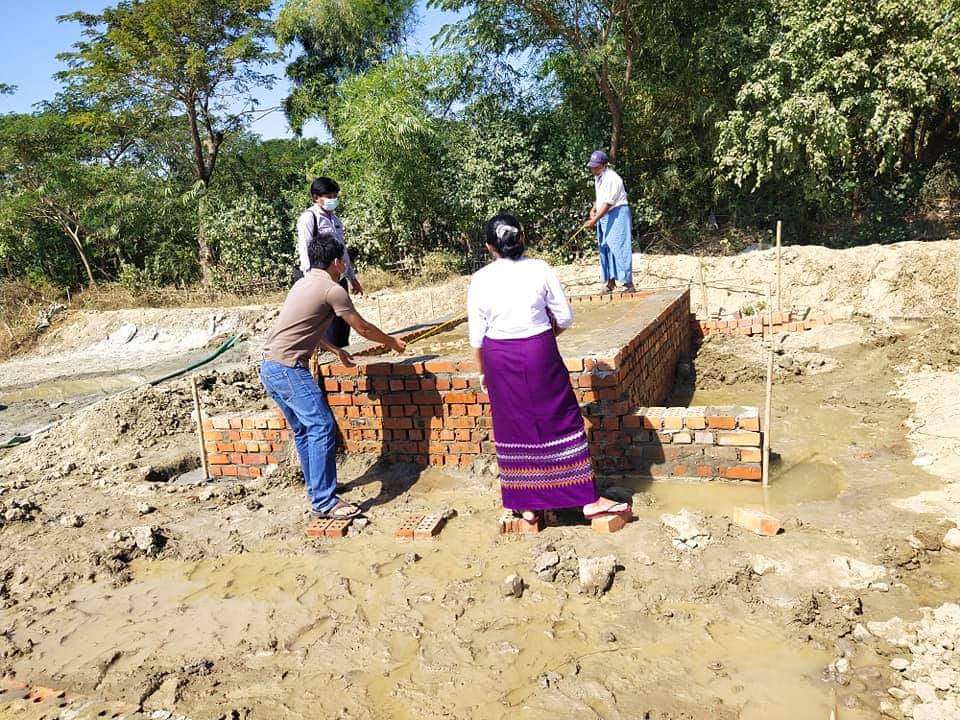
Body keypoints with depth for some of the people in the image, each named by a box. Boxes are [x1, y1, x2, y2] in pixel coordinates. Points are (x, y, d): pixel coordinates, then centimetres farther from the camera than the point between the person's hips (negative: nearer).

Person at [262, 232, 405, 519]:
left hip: (270, 367, 10)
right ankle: (324, 502, -7)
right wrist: (392, 342, 17)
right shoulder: (332, 289, -8)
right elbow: (362, 328, 1)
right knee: (322, 428, -9)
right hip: (289, 368, -10)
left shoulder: (303, 283, 19)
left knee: (304, 430, 18)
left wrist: (337, 351, 39)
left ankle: (317, 488, 29)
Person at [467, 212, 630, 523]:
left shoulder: (479, 280, -4)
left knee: (515, 430, 12)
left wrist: (483, 371, 13)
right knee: (561, 422, 8)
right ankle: (588, 499, 15)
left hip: (499, 359, 1)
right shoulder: (540, 270, -6)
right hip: (539, 354, -1)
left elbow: (477, 335, 0)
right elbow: (565, 317, -3)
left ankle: (526, 504, 22)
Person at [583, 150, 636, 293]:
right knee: (605, 249, 9)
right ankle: (611, 282, 16)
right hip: (604, 216, 9)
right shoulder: (598, 178, 11)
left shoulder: (612, 178, -18)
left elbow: (608, 203, -23)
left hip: (617, 215, -9)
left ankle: (628, 284, -9)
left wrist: (594, 220, -25)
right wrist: (593, 210, 6)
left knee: (619, 248, -11)